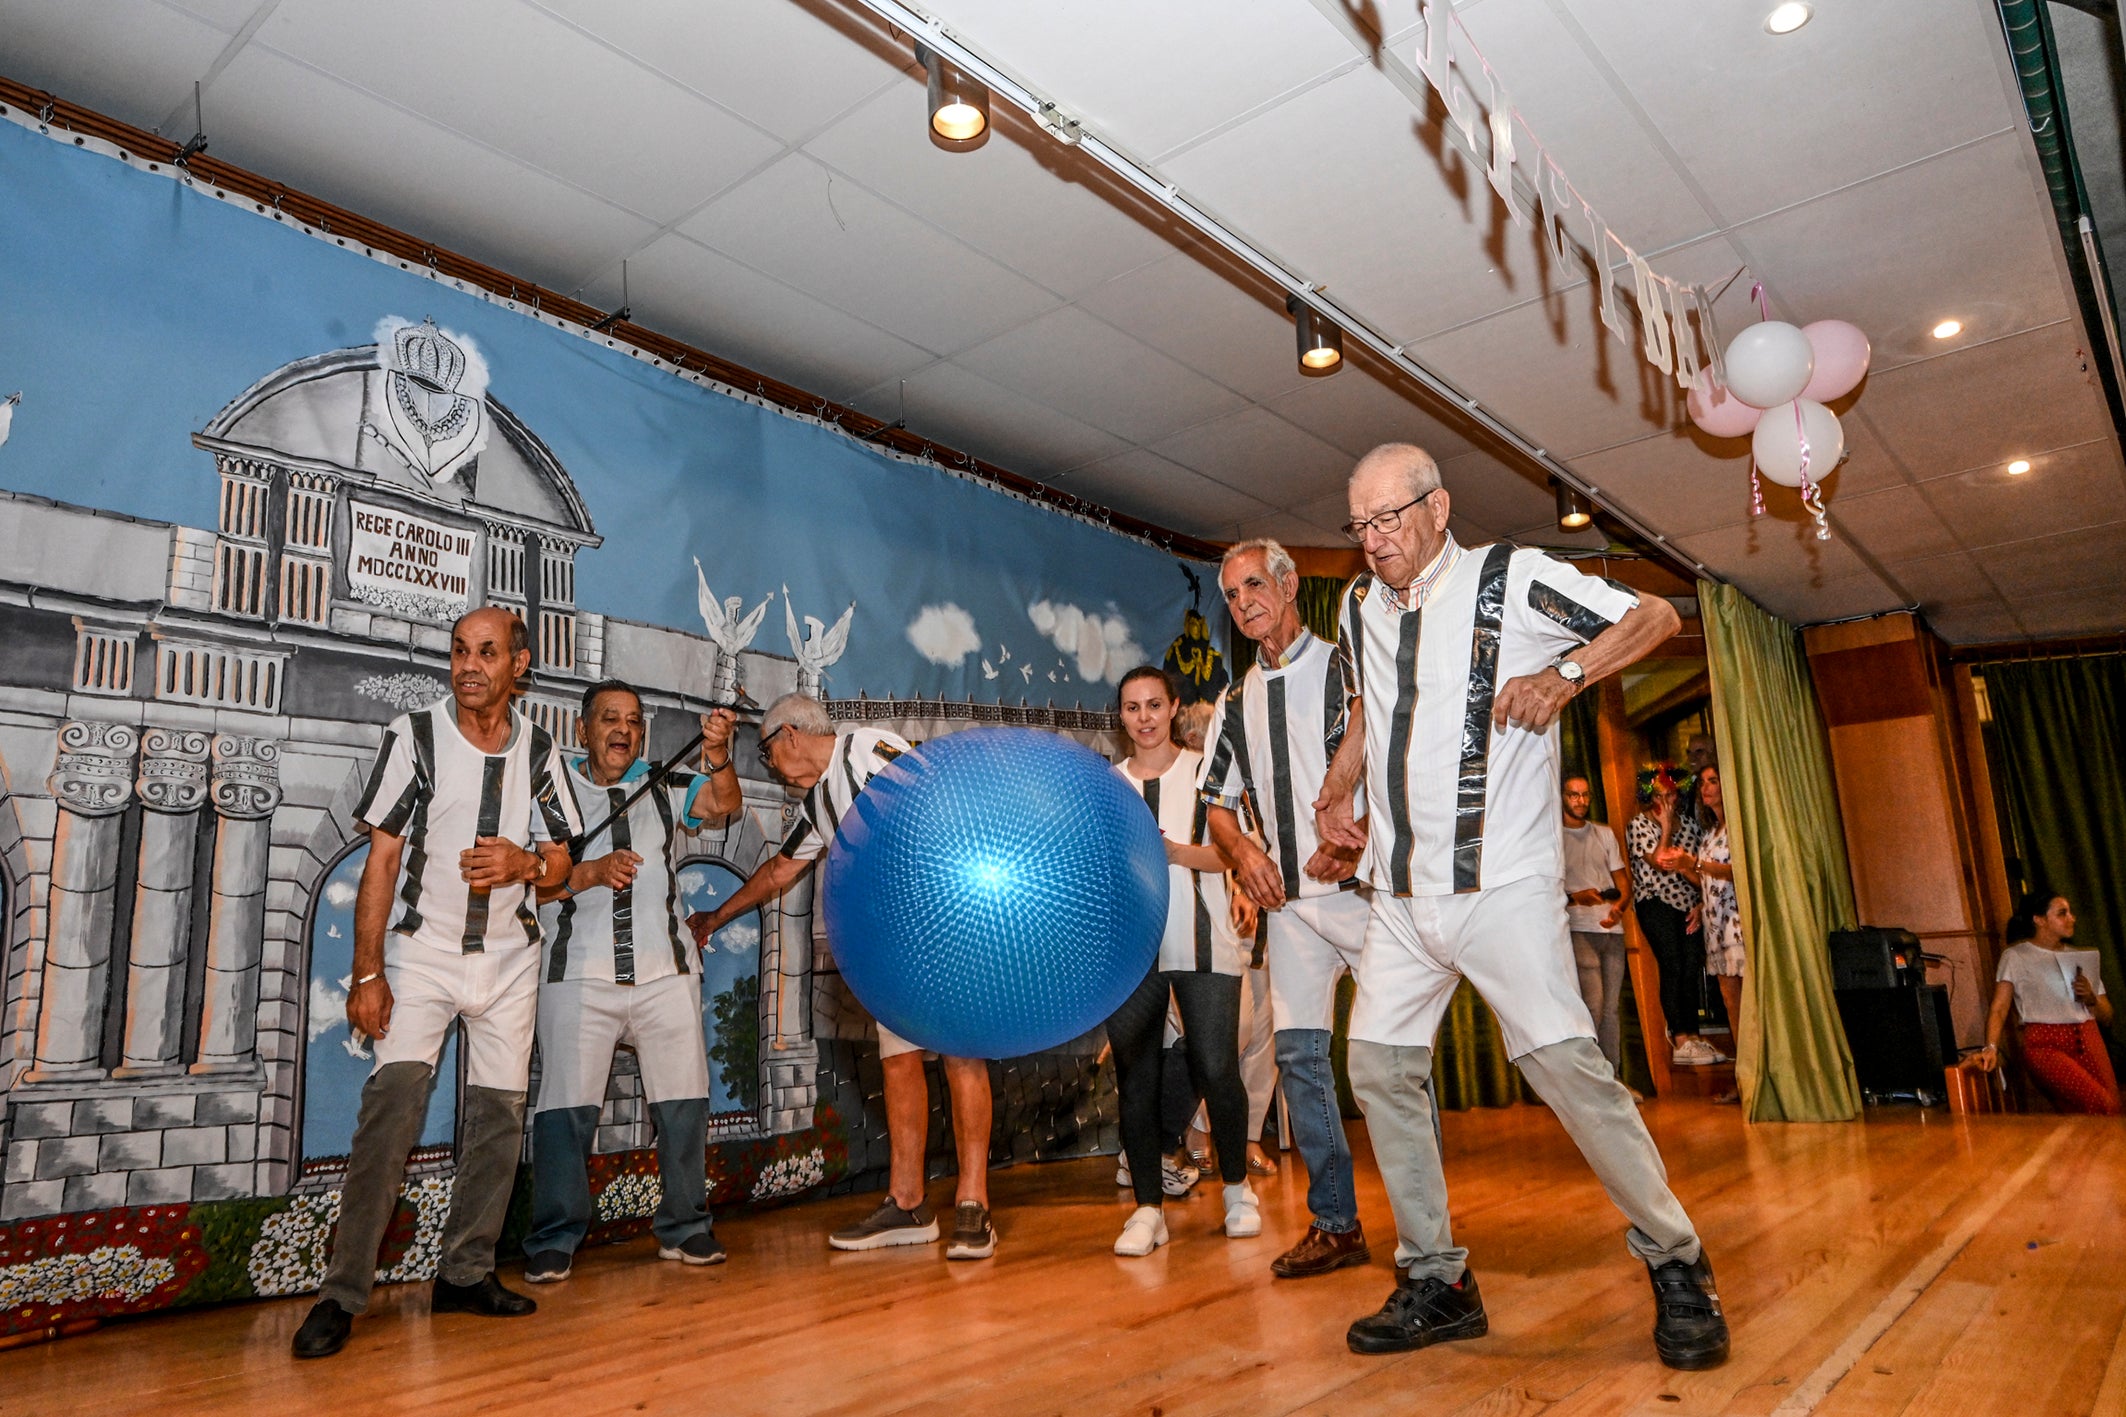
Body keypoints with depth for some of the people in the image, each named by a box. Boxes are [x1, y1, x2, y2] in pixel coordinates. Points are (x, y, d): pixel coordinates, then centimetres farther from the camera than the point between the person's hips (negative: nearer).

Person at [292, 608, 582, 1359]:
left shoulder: (539, 749, 4)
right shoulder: (413, 735, -4)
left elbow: (559, 862, 8)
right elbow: (381, 860, -6)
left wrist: (524, 863, -17)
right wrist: (366, 973, -11)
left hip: (509, 959, 3)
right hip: (421, 952, -3)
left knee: (499, 1111, 5)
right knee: (393, 1101, -16)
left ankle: (465, 1273, 17)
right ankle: (342, 1293, -7)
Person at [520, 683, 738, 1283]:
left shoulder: (661, 788, 12)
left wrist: (717, 755, -25)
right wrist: (589, 872, -14)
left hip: (664, 970, 2)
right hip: (578, 972, -2)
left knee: (685, 1099, 2)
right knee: (566, 1105, -4)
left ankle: (684, 1228, 16)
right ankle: (553, 1241, 11)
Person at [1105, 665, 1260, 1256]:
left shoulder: (1206, 771, 5)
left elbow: (1231, 853, -3)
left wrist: (1171, 850, -17)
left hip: (1201, 945, -2)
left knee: (1216, 1070, -5)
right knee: (1135, 1078, 1)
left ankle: (1238, 1189, 19)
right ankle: (1148, 1208, 13)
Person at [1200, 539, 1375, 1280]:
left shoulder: (1346, 669, -2)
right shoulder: (1236, 702, 16)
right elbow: (1218, 802, 21)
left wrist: (1357, 839, -19)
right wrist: (1243, 849, 1)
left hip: (1363, 886, -5)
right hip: (1290, 899, 6)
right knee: (1299, 1051, 3)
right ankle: (1336, 1224, 15)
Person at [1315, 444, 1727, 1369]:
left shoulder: (1511, 579, -5)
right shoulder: (1359, 607, 12)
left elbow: (1654, 616, -1)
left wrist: (1564, 674, -17)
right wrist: (1334, 795, 18)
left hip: (1502, 883, -6)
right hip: (1401, 899, 6)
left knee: (1565, 1063, -12)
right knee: (1378, 1067, 3)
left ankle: (1676, 1267, 9)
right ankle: (1437, 1283, 16)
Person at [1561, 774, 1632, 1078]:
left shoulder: (1605, 833, 17)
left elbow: (1622, 878, 15)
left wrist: (1620, 905, -6)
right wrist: (1574, 897, -22)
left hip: (1612, 928, 5)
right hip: (1578, 929, -5)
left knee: (1611, 1008, 7)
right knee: (1593, 1005, -15)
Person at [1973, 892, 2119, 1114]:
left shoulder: (2079, 957, 20)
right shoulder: (2016, 956, 3)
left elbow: (2106, 1016, 21)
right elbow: (1999, 1008, -6)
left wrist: (2091, 999, -2)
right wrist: (1991, 1048, -21)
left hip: (2088, 1040, 5)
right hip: (2045, 1045, -5)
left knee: (2113, 1106, -13)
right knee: (2102, 1106, -22)